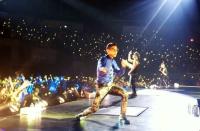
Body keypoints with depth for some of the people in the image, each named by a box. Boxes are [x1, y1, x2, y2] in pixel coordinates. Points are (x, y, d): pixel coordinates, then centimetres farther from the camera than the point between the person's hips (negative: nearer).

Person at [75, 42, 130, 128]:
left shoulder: (113, 61, 6)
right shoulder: (102, 60, -16)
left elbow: (119, 74, 8)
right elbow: (101, 69, -35)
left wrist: (123, 66, -12)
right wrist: (102, 69, -61)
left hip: (111, 85, 6)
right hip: (102, 87, -6)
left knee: (125, 94, -16)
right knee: (94, 108, -7)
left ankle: (122, 117, -7)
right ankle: (81, 115, 24)